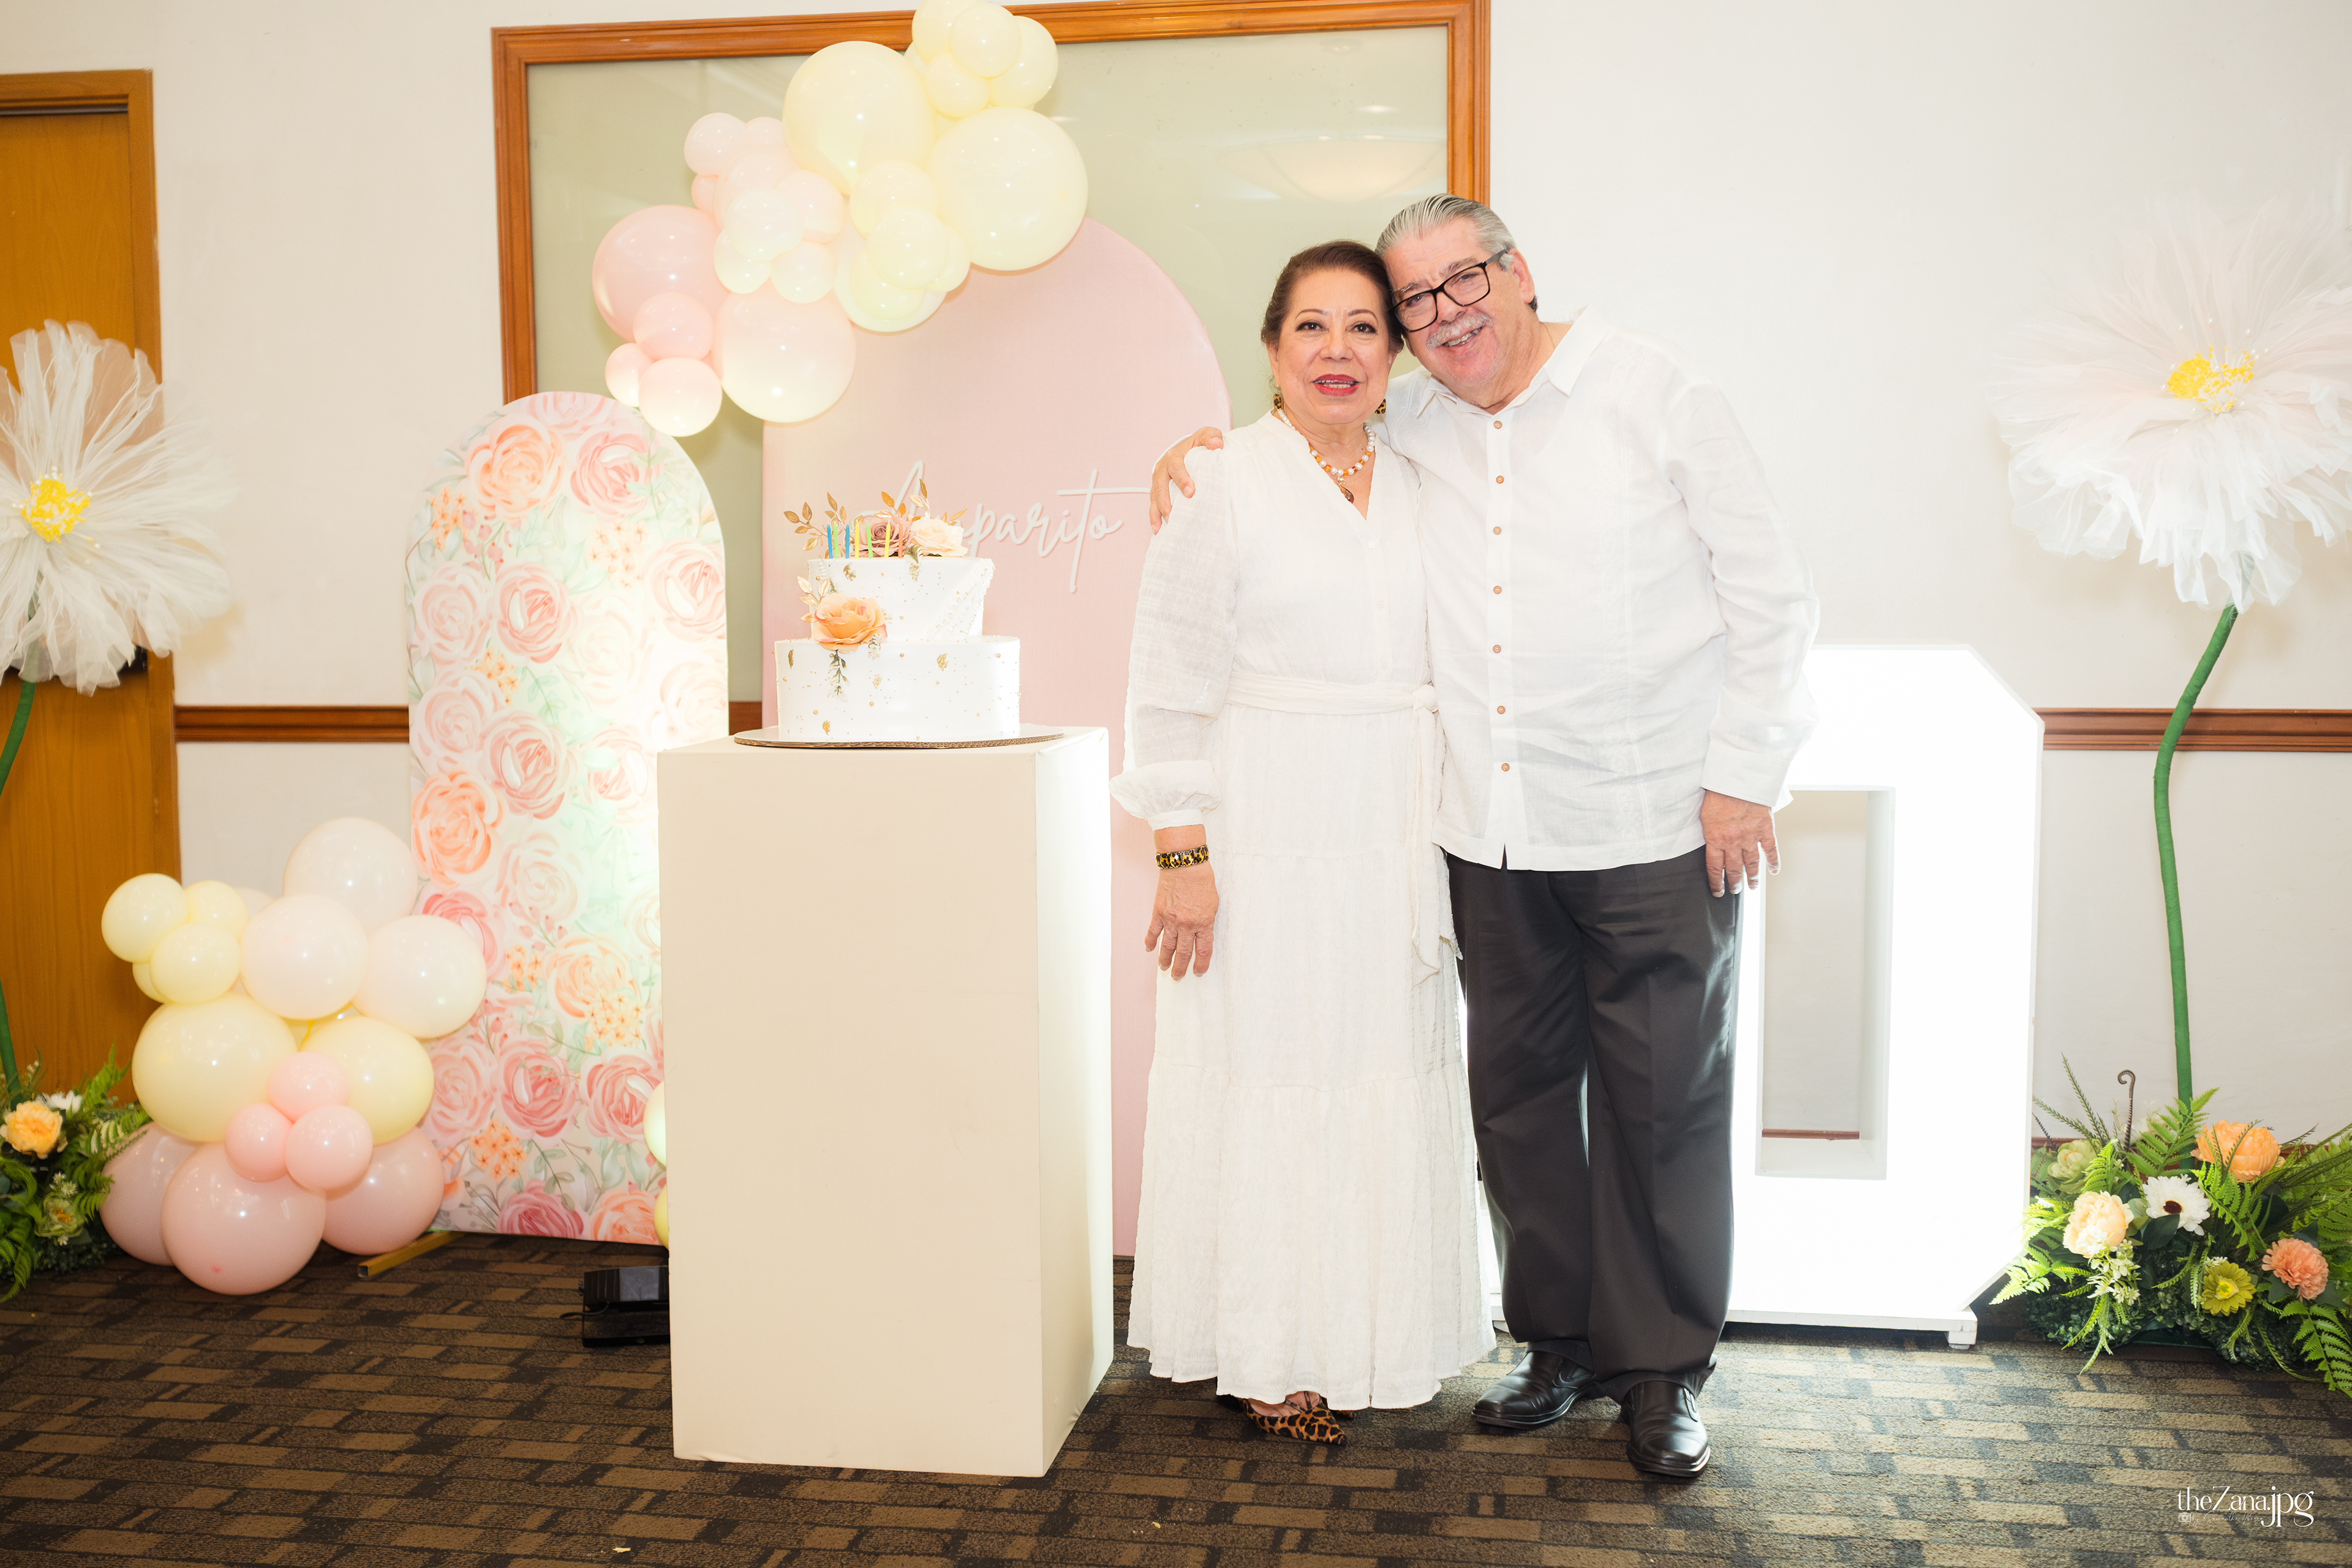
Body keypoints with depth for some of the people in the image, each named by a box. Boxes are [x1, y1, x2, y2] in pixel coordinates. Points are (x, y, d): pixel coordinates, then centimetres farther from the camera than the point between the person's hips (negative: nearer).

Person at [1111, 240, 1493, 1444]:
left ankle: (1367, 1331, 27)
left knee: (1392, 1070, 10)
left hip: (1398, 840, 5)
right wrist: (1182, 853, -12)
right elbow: (1170, 685, -6)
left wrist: (1452, 843, 11)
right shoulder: (1222, 486, -4)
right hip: (1268, 835, -5)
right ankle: (1265, 1353, 18)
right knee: (1266, 1075, 1)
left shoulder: (1419, 488, 12)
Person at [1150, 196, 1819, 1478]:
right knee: (1517, 1089, 10)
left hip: (1655, 831, -4)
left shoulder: (1658, 397, -2)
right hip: (1492, 838, 4)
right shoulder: (1410, 427, 9)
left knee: (1661, 1099, 3)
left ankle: (1664, 1367, 19)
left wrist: (1743, 775, -6)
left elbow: (1770, 595, -1)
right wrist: (1202, 445, 9)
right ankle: (1561, 1338, 28)